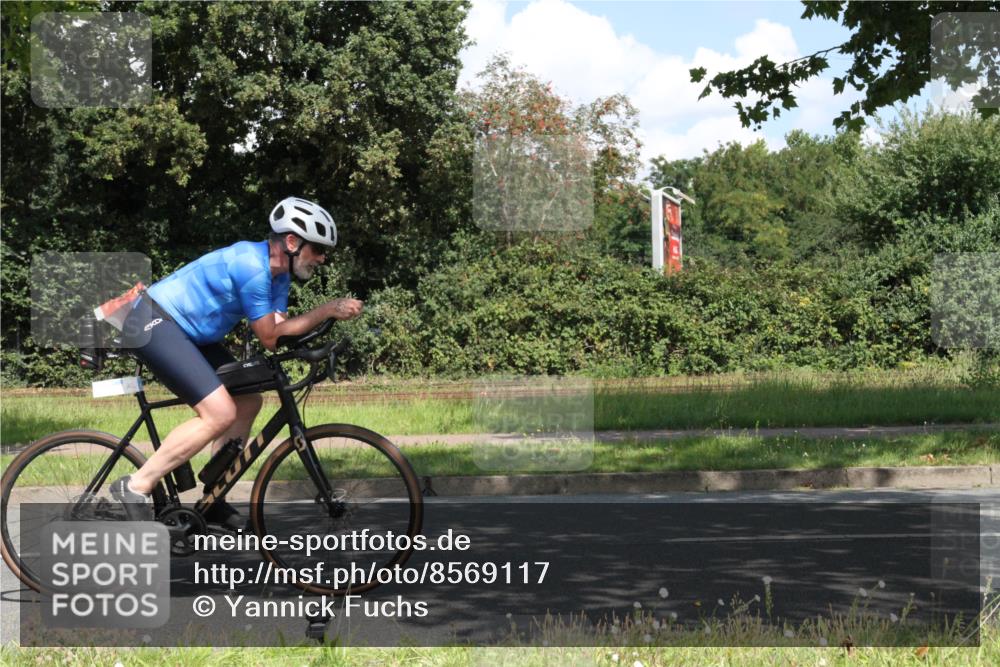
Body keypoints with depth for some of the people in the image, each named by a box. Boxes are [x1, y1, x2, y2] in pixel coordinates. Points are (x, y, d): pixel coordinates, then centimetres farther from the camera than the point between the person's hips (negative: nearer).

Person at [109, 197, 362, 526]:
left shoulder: (278, 272, 8)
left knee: (248, 402, 10)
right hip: (153, 323, -11)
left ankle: (212, 498, 17)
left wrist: (330, 310, -9)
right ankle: (136, 487, -13)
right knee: (221, 414, -20)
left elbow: (278, 328, 3)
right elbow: (270, 338, -17)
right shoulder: (252, 266, -23)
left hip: (184, 330, 11)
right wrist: (329, 311, -13)